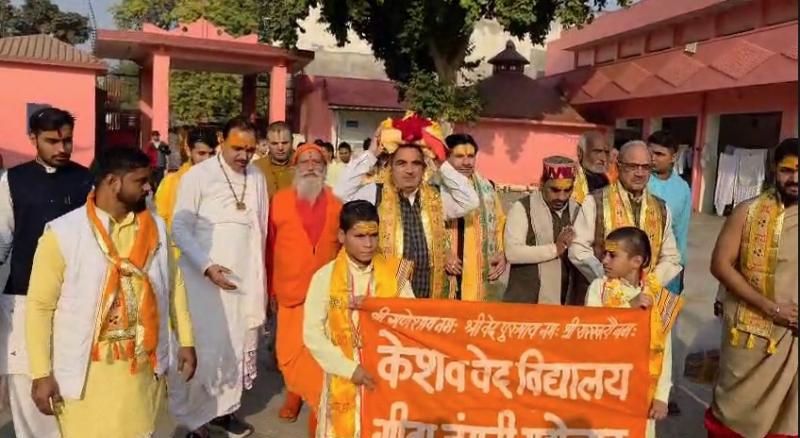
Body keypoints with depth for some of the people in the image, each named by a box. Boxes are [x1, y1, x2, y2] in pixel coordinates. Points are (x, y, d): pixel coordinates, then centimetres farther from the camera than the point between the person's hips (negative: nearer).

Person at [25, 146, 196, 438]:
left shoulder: (155, 228, 2)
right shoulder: (63, 233, -11)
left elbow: (174, 285, 10)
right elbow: (40, 306, -7)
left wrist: (186, 341, 10)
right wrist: (41, 374, -8)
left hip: (143, 367, 4)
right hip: (87, 373, -3)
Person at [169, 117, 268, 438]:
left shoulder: (257, 178, 5)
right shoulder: (197, 176, -8)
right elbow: (180, 227, -7)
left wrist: (260, 276, 13)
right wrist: (207, 266, -17)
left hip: (246, 279, 4)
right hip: (207, 278, -4)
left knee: (238, 345, 10)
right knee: (205, 347, -1)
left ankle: (223, 409, 26)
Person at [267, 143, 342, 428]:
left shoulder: (337, 202, 3)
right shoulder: (279, 201, 1)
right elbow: (269, 247, 4)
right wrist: (270, 286, 5)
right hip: (291, 291, 0)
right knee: (288, 353, 8)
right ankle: (294, 395, 31)